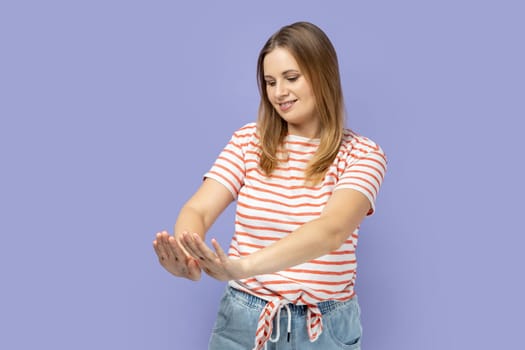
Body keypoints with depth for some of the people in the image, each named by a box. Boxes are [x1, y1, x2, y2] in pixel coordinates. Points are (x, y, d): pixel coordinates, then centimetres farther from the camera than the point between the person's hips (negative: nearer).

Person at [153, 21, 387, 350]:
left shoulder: (361, 154, -9)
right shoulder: (248, 141, 0)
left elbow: (332, 230, -26)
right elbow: (197, 211, -10)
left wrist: (242, 267, -40)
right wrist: (184, 254, -34)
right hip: (244, 320, 2)